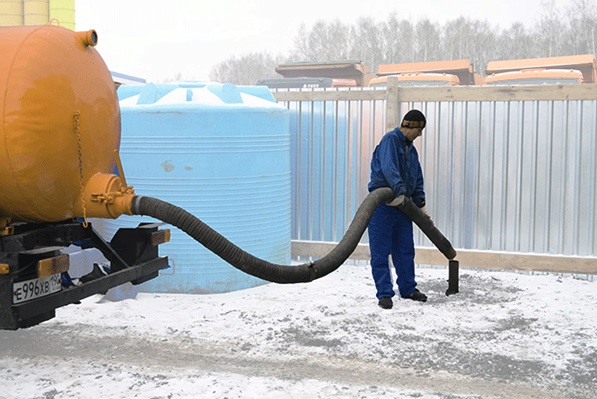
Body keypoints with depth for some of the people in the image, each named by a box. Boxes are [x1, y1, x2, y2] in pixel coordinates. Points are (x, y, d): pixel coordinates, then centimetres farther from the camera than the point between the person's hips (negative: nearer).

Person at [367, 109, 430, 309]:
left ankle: (407, 288, 25)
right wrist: (400, 191, -37)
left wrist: (420, 205, 16)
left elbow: (417, 180, 22)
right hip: (382, 203, -8)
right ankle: (384, 293, 1)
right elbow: (389, 169, -27)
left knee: (405, 250, 13)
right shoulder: (390, 140, -11)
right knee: (381, 251, -4)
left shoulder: (411, 149, 17)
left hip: (402, 205, 9)